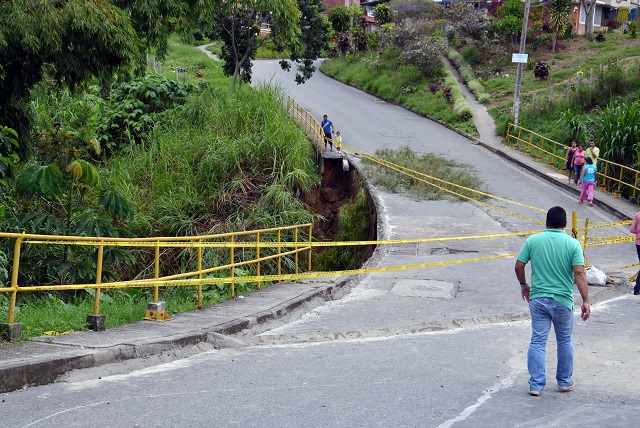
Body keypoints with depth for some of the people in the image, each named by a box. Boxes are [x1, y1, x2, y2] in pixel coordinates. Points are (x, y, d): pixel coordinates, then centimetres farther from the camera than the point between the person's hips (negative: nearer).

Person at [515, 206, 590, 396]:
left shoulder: (533, 240, -2)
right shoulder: (572, 244, -7)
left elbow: (518, 266, 0)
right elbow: (579, 273, -14)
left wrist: (524, 285, 17)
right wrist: (586, 301, -12)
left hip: (537, 300, 1)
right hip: (562, 301, -1)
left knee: (537, 342, 6)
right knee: (565, 341, 16)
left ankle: (536, 384, 3)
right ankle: (565, 381, 28)